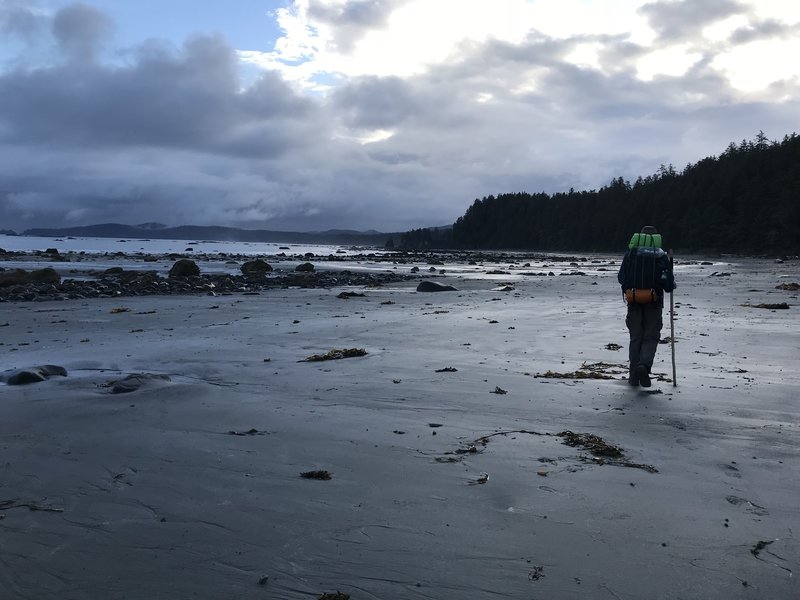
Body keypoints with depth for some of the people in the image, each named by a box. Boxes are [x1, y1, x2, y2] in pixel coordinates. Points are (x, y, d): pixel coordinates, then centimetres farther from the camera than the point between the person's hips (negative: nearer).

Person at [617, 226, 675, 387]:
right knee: (651, 337, 8)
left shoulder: (630, 253, 3)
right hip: (653, 302, -2)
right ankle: (644, 365, -18)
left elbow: (621, 278, 2)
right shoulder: (661, 256, -1)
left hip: (633, 301, 2)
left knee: (635, 337, 11)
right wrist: (671, 286, 18)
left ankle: (634, 376, 12)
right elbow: (668, 283, -5)